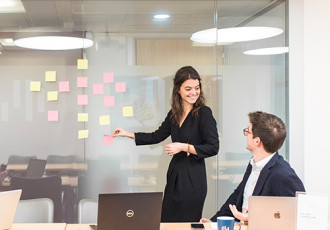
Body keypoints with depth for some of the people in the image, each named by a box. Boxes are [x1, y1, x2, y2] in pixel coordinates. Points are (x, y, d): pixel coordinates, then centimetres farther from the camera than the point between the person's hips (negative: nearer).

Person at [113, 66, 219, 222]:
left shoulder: (204, 113, -10)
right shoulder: (174, 114, 9)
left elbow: (213, 148, -14)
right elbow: (157, 136, 21)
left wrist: (183, 147, -17)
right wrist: (127, 134, 19)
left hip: (193, 178, -6)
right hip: (174, 174, 7)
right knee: (166, 222, 9)